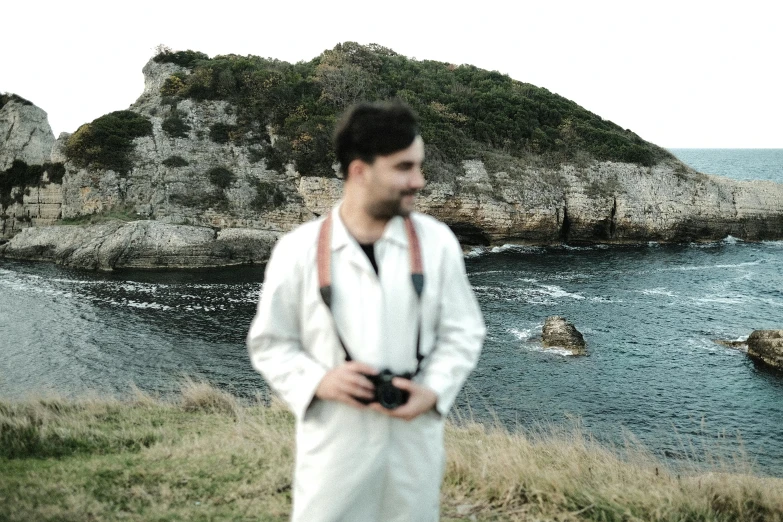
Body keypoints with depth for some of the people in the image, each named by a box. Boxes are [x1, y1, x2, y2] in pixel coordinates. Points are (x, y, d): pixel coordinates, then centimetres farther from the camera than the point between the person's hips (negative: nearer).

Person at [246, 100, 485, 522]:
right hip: (333, 441, -2)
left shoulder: (436, 241, -3)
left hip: (414, 437, 2)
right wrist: (319, 381, -15)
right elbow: (269, 342, 1)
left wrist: (433, 391, -11)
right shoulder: (299, 249, -7)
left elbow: (463, 332, 4)